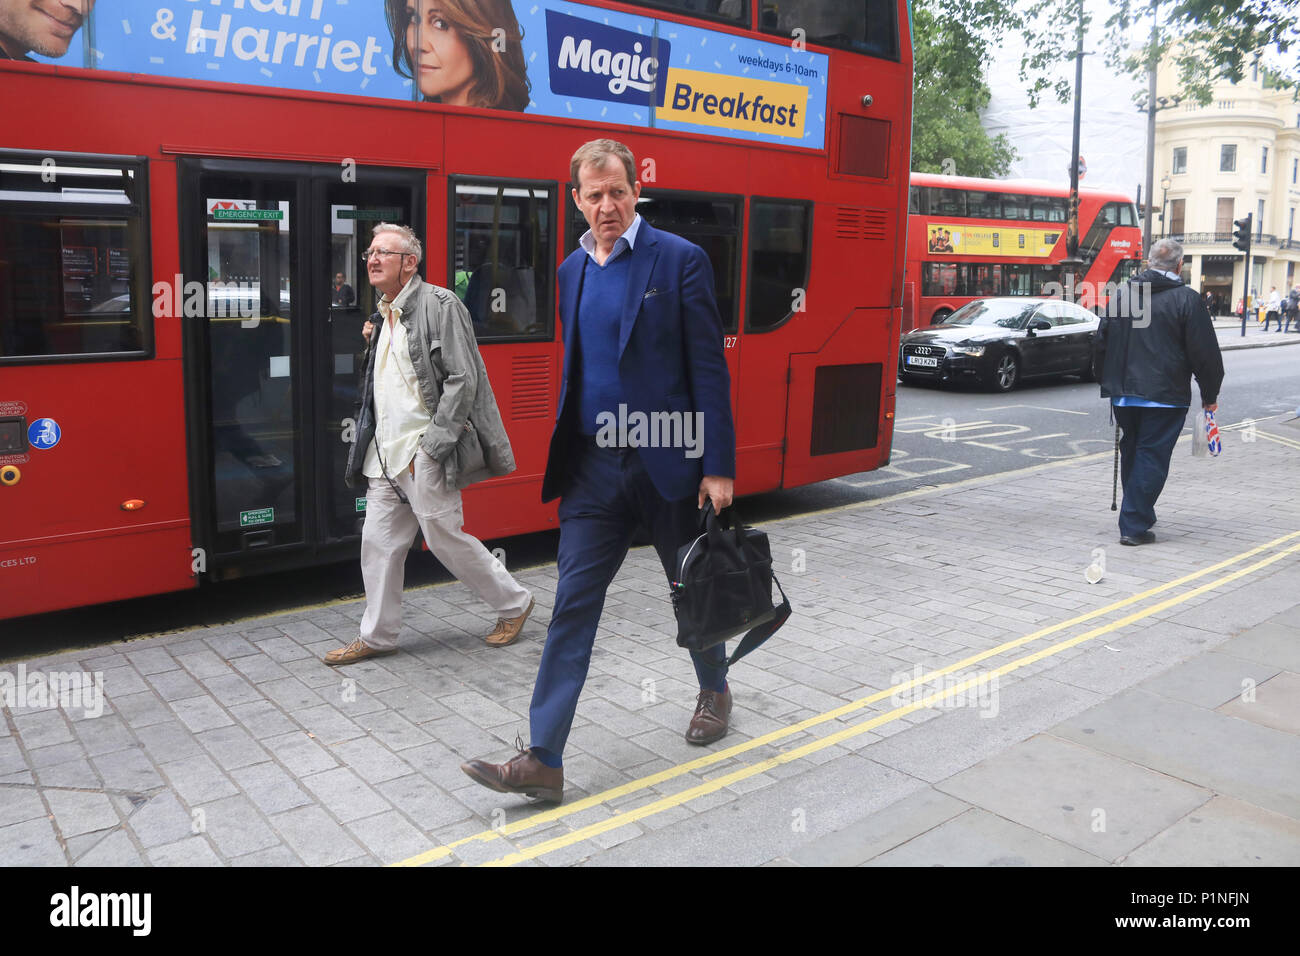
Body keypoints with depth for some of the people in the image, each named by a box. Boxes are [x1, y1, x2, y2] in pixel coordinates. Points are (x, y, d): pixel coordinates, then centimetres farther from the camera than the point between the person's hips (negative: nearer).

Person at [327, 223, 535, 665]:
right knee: (379, 541, 8)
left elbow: (463, 379, -16)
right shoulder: (385, 317, 17)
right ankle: (377, 636, 20)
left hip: (424, 452, -8)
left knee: (446, 538, -2)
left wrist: (432, 446, -19)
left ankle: (513, 603, 19)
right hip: (386, 454, 8)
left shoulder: (438, 304, -9)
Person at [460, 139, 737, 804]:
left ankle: (714, 689, 42)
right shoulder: (572, 270, 10)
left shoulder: (680, 261, -7)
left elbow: (710, 370, -10)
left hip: (666, 462, -4)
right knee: (572, 606, 0)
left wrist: (718, 467, -14)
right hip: (593, 467, 4)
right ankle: (543, 761, 3)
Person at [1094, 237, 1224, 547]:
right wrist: (1210, 395, 5)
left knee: (1131, 454, 17)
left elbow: (1100, 344, 13)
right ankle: (1134, 526, -4)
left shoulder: (1123, 295, 7)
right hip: (1165, 395, -5)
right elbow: (1205, 353, -6)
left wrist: (1109, 383, 23)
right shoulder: (1186, 299, -8)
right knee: (1152, 457, -2)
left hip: (1123, 394, 5)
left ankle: (1141, 514, 29)